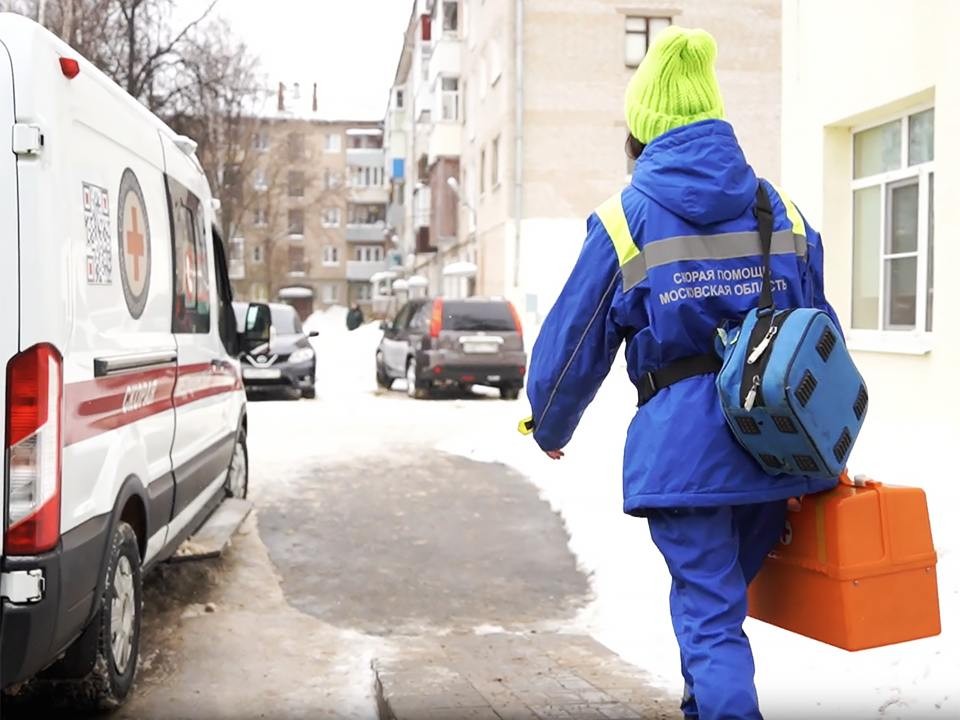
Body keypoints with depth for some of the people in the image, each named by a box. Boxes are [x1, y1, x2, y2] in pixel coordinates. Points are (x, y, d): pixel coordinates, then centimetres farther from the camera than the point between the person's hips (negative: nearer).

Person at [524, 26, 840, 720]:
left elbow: (574, 343, 5)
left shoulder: (623, 218, 0)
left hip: (681, 442, -4)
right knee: (720, 592, 24)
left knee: (709, 612, 3)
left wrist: (550, 429, 23)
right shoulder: (782, 210, 11)